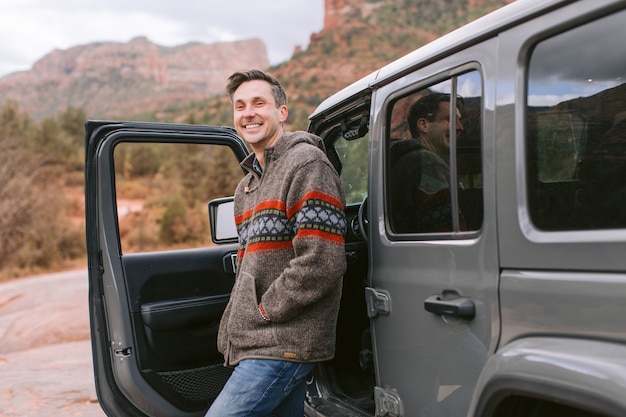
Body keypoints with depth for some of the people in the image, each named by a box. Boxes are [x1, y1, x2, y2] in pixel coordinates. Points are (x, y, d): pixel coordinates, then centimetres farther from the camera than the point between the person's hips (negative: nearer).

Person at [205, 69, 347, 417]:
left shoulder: (307, 163, -11)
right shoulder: (248, 183, 19)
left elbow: (321, 263, -20)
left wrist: (268, 310, -12)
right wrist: (231, 331, 15)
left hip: (284, 344, -9)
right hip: (257, 340, 9)